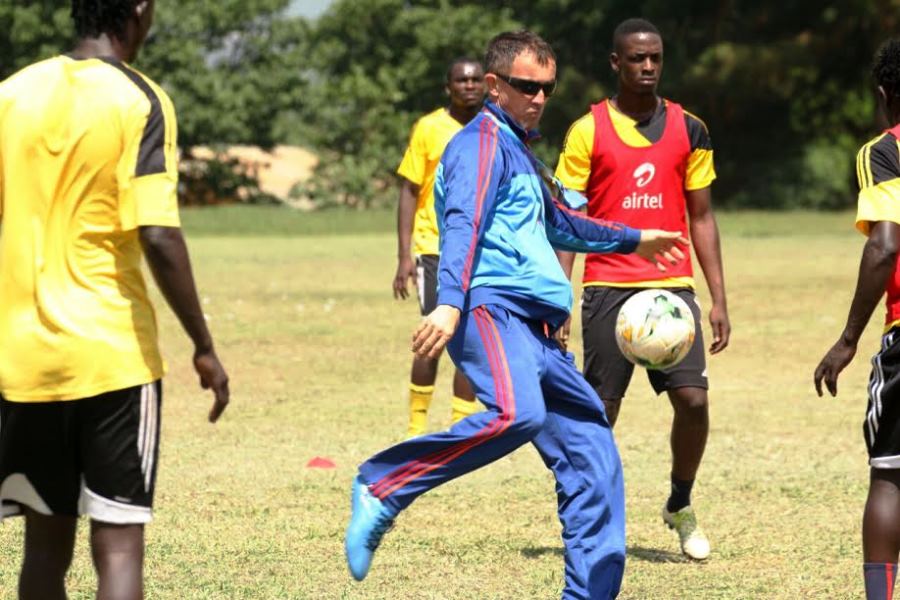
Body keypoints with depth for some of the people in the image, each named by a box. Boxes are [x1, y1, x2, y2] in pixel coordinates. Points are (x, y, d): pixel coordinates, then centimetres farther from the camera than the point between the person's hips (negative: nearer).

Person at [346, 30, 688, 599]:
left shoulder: (518, 149, 28)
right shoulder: (482, 142, -1)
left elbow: (557, 224, 46)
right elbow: (463, 224, -18)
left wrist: (632, 240, 58)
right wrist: (450, 303, -34)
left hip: (532, 328, 10)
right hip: (492, 305, -10)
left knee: (592, 450, 1)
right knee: (515, 413, -35)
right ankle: (383, 486, -25)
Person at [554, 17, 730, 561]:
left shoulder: (689, 129, 8)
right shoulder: (588, 131, 1)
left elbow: (701, 217, 12)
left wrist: (719, 299, 7)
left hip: (673, 286, 2)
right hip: (608, 287, -2)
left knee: (693, 399, -9)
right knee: (599, 410, 0)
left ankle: (681, 506, 14)